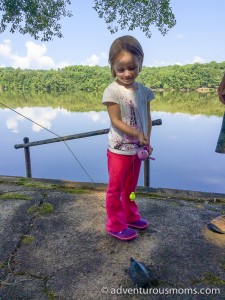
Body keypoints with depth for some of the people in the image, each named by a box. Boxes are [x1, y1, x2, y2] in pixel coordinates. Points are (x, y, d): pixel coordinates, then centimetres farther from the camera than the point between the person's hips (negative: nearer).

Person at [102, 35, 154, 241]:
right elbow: (116, 121, -17)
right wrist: (138, 135, -23)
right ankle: (116, 225, 22)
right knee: (116, 188, 7)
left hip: (137, 148, 6)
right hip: (119, 149, -5)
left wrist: (146, 142, -4)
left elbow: (147, 118, 4)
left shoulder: (144, 91, 2)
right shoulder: (112, 91, -14)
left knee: (131, 187, 21)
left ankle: (130, 216, 39)